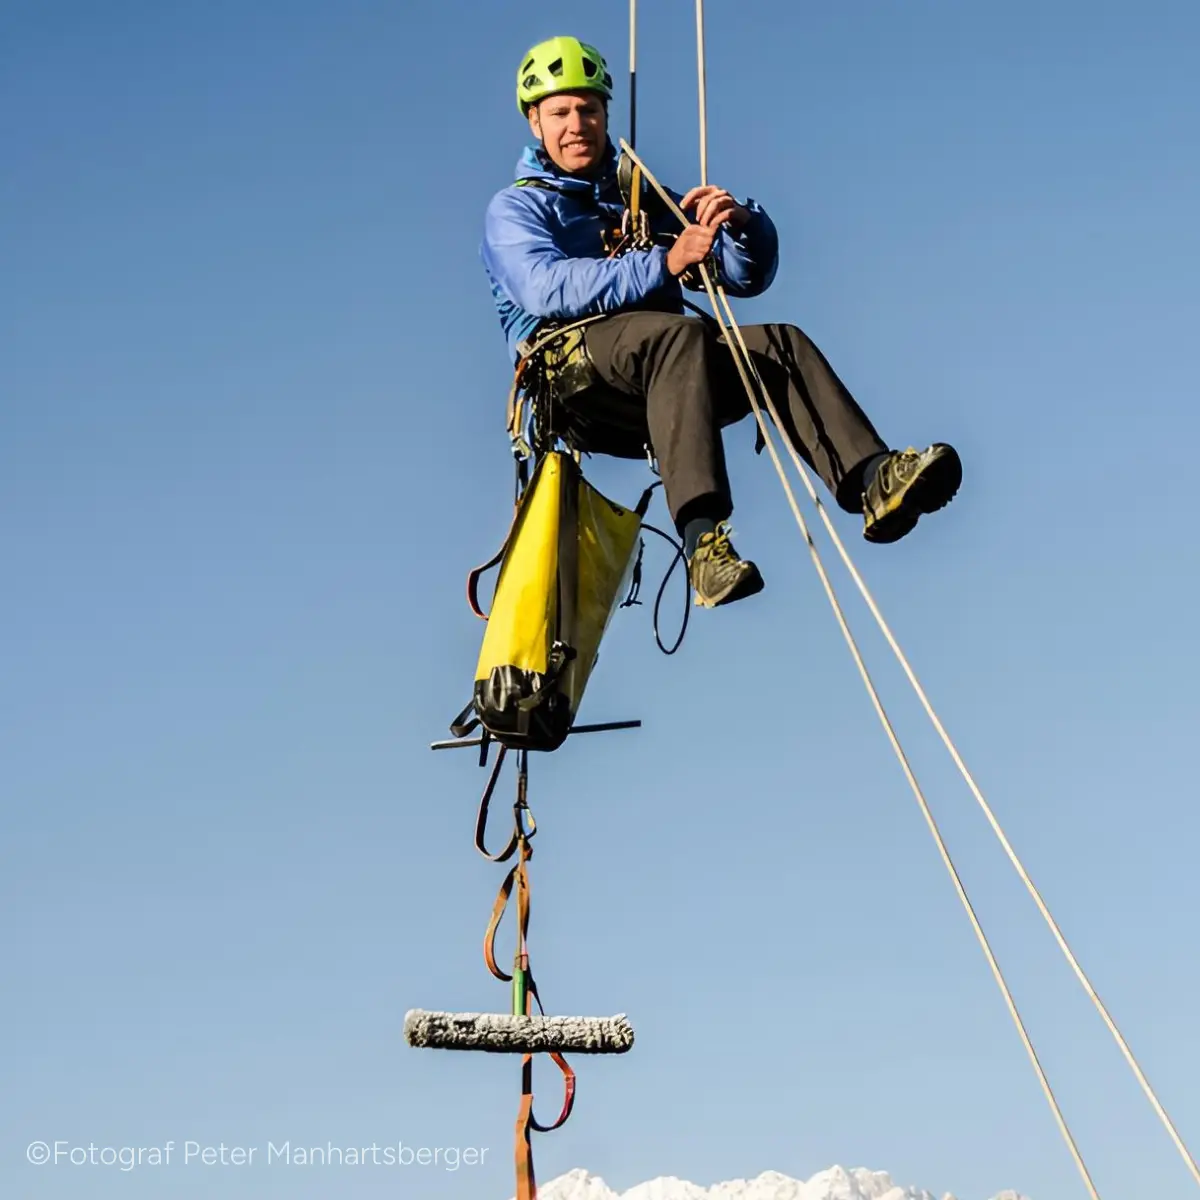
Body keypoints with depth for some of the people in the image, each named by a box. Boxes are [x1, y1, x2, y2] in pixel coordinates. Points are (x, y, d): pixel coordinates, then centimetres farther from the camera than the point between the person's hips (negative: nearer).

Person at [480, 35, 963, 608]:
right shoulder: (514, 209, 13)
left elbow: (748, 275, 18)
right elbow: (547, 288, -11)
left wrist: (744, 223, -7)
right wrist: (663, 264, -22)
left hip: (660, 384, 5)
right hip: (572, 373, -5)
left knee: (780, 343, -21)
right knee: (680, 335, -35)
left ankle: (872, 482, -42)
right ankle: (702, 537, -51)